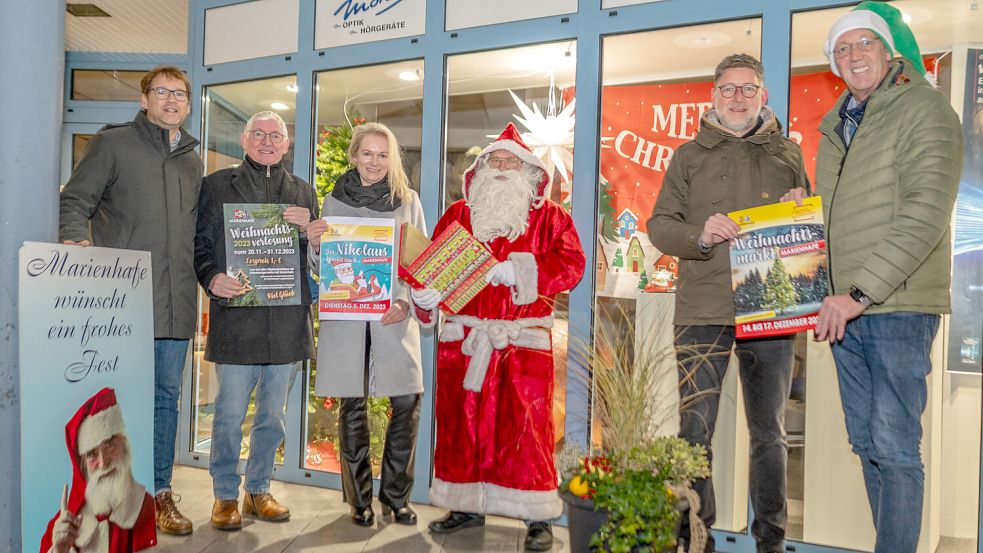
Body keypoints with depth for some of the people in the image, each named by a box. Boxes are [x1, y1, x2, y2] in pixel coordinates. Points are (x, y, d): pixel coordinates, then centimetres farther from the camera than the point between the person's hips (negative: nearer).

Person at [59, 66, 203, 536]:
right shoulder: (112, 143, 3)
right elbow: (74, 203, -1)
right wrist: (77, 241, -19)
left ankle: (159, 492, 21)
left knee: (166, 396, 10)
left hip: (175, 303, 5)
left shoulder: (193, 161, 18)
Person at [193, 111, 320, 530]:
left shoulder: (303, 192, 15)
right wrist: (212, 279, -12)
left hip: (288, 321, 3)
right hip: (236, 318, -3)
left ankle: (258, 491, 28)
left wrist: (306, 230, -6)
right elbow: (200, 244, 6)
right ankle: (225, 496, 20)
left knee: (273, 415, 12)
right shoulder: (216, 185, 8)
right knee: (230, 414, 1)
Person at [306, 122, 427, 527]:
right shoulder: (335, 201, 11)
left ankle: (395, 495, 12)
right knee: (352, 407, 4)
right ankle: (359, 499, 18)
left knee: (407, 402, -6)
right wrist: (314, 240, -9)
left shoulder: (408, 201, 9)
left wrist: (409, 301, -8)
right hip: (345, 317, 0)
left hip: (395, 315, 0)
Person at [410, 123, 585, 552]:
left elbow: (571, 264, -8)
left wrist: (517, 269, -19)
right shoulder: (458, 214, 13)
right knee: (460, 421, 7)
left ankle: (538, 518, 10)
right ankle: (467, 506, 23)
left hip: (523, 342, -3)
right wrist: (424, 293, -14)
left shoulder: (548, 215, 6)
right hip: (464, 339, 3)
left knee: (525, 427, -1)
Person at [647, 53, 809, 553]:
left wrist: (801, 209, -3)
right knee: (695, 431, 0)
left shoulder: (788, 153, 15)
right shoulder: (689, 155, 10)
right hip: (702, 311, -1)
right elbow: (659, 225, 3)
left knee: (769, 434, 11)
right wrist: (699, 235, -17)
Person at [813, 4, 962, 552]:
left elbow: (926, 217, -16)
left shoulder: (924, 107, -5)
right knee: (866, 443, 13)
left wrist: (862, 291, -20)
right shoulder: (837, 124, 17)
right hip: (844, 309, 7)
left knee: (895, 448, -4)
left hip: (898, 305, -7)